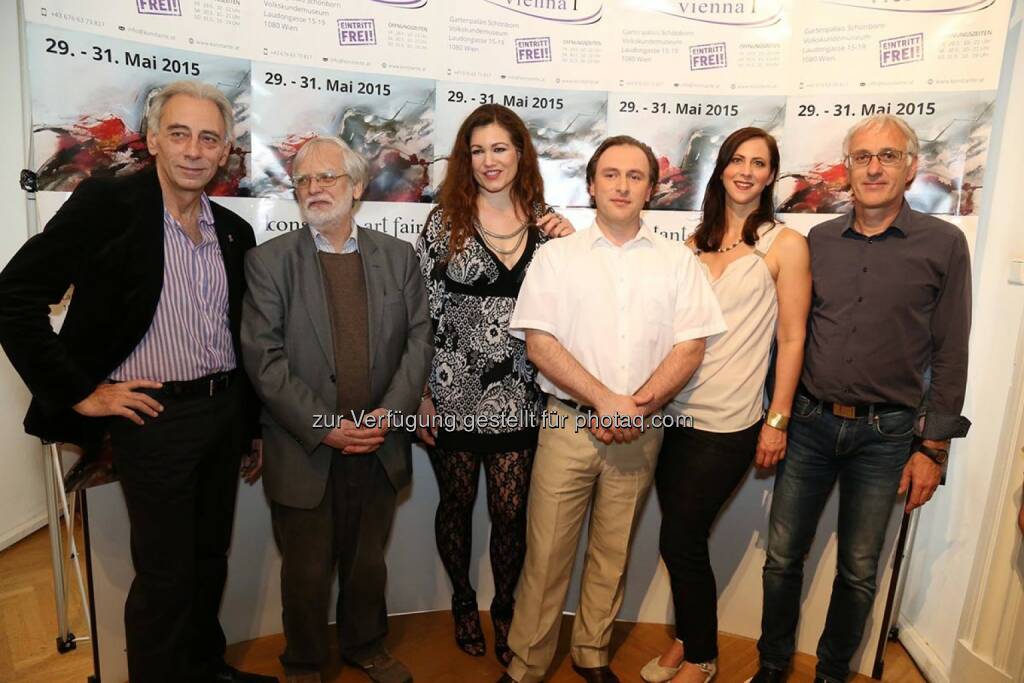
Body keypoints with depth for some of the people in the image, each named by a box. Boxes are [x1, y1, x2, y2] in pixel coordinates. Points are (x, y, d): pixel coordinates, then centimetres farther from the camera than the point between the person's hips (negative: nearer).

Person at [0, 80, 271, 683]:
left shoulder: (234, 231, 8)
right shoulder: (108, 203, -9)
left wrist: (254, 427, 14)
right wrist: (79, 393, -13)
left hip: (225, 411, 6)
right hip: (155, 415, -5)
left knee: (211, 556, 19)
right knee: (165, 573, 6)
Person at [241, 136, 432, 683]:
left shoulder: (398, 256, 5)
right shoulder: (268, 260, -3)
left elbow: (418, 341, 1)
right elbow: (263, 357, -10)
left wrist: (389, 413, -11)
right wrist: (325, 427, -15)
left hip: (379, 447, 2)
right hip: (305, 451, -2)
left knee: (368, 562, 19)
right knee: (306, 571, 14)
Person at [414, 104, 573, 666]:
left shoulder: (546, 221, 5)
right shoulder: (445, 220, -3)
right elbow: (424, 311, -3)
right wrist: (421, 395, -6)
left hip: (518, 394, 2)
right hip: (455, 390, -1)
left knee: (511, 511, 8)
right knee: (456, 503, 14)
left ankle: (505, 609, 33)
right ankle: (463, 600, 40)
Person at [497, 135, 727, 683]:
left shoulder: (677, 261, 7)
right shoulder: (556, 256, 2)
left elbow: (690, 347, 1)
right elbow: (539, 344, -6)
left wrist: (640, 406, -13)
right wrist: (607, 402, -14)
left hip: (641, 431, 2)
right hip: (568, 424, -1)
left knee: (612, 553, 14)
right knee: (546, 554, 3)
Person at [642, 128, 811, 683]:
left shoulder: (785, 245, -3)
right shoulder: (698, 242, 11)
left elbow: (791, 340, -4)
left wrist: (777, 421, -6)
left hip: (729, 424, -4)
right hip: (675, 412, 4)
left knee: (681, 540, 1)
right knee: (681, 538, 11)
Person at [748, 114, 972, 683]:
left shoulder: (944, 245, -2)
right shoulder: (818, 240, 5)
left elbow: (950, 356, -1)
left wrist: (933, 448, -3)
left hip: (886, 433, -2)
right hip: (809, 422, 2)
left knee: (859, 572, 12)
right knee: (783, 557, 9)